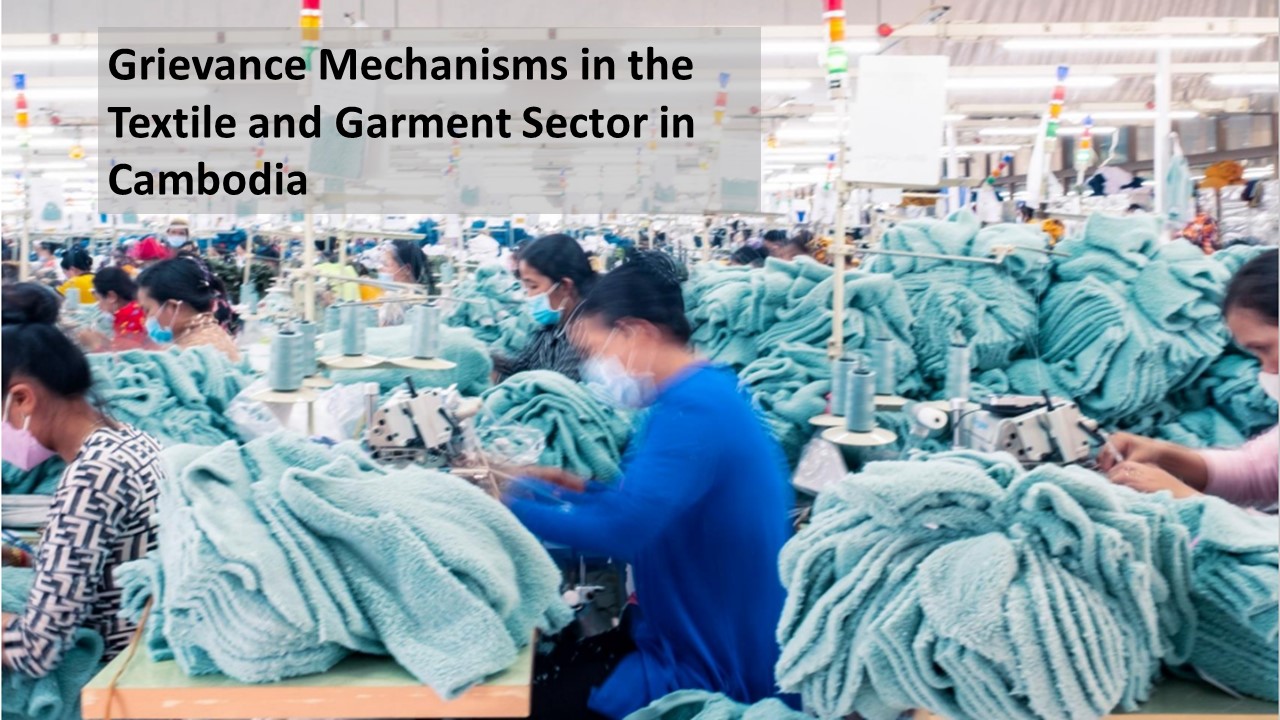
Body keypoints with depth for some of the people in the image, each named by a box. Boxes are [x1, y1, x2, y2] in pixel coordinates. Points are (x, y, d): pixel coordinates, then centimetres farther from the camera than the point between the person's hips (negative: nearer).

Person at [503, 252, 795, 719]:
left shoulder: (695, 406, -25)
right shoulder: (699, 394, 8)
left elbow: (622, 530, -34)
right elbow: (647, 506, 17)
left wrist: (508, 508, -22)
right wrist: (577, 491, 4)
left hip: (708, 673, -10)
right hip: (693, 638, 10)